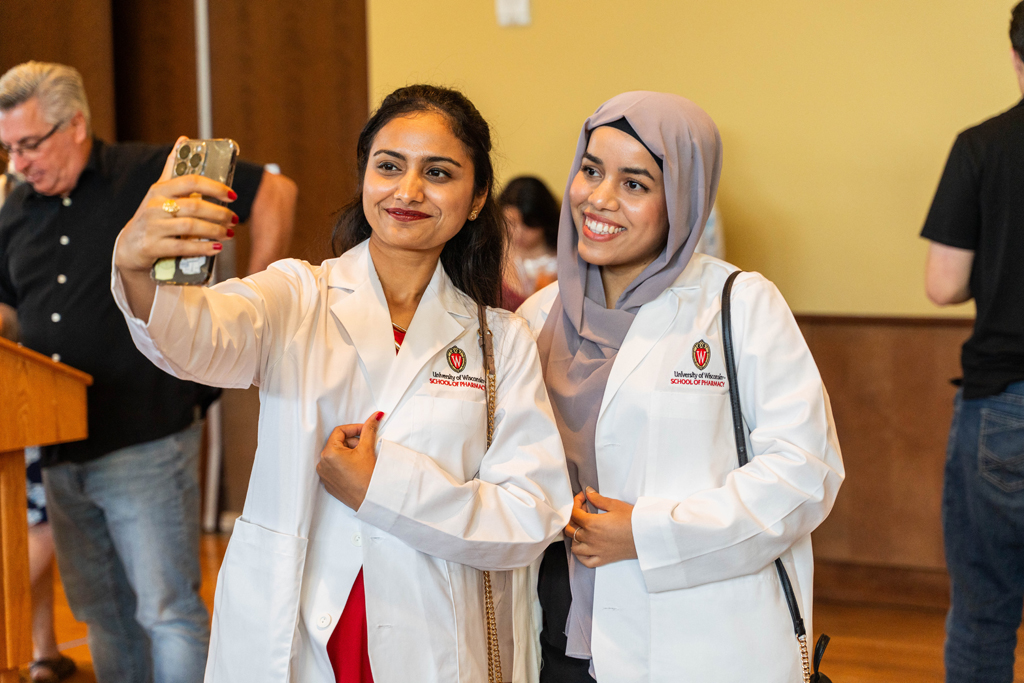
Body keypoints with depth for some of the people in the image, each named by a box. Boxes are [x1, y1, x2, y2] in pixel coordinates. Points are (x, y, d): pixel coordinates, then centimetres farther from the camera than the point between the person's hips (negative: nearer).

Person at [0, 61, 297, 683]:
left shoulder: (153, 176, -7)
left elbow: (275, 193, -5)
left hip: (147, 444, -6)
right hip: (61, 453, 6)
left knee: (167, 612, -4)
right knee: (107, 617, 14)